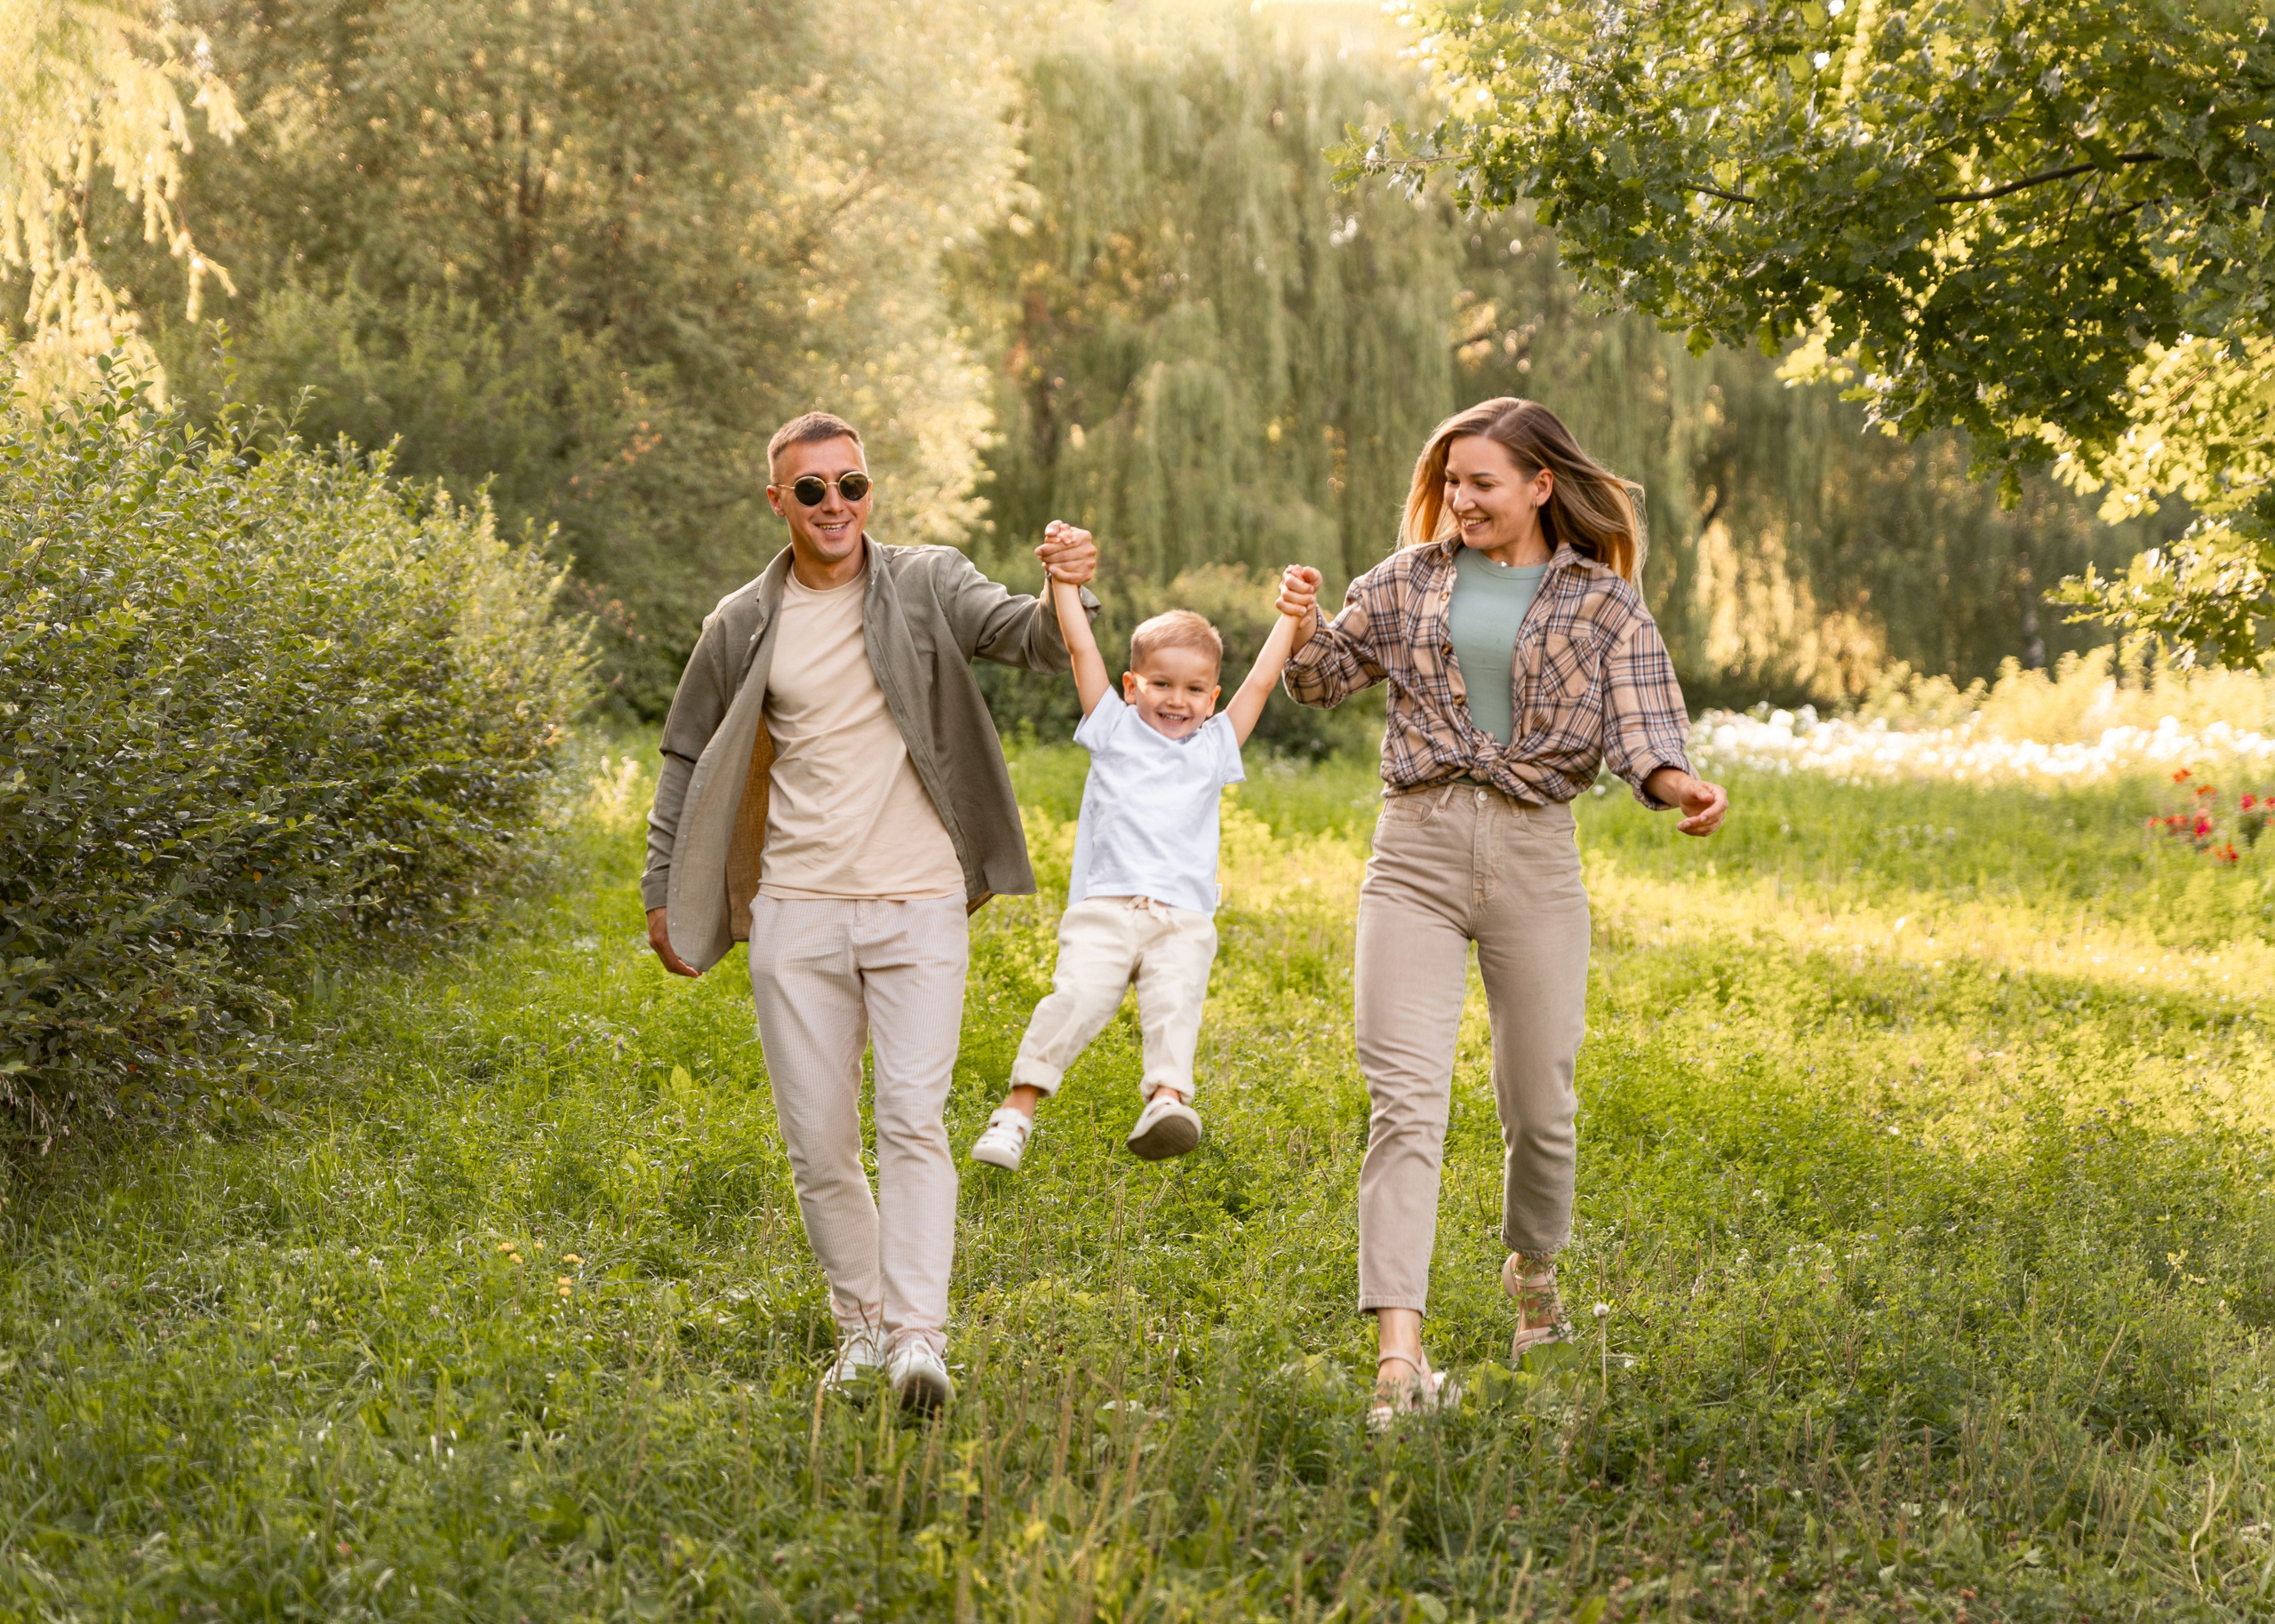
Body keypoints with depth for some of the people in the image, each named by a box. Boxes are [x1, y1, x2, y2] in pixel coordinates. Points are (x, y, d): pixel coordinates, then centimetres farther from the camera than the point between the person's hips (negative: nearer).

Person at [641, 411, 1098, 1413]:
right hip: (796, 910, 2)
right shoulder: (743, 625, 8)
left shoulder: (928, 587, 3)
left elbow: (1034, 643, -10)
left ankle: (919, 1335, -15)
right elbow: (690, 760, 17)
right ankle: (861, 1323, 19)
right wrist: (665, 891, 14)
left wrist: (1070, 595, -32)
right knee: (817, 1141, 4)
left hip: (917, 905, -2)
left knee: (912, 1121, -13)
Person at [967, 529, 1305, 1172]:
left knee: (1175, 1005, -22)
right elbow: (1082, 648, 11)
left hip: (1183, 920, 2)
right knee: (1077, 997, -20)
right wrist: (1061, 577, 7)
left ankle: (1168, 1100, -40)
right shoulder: (1115, 730, 16)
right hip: (1105, 905, -1)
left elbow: (1260, 682, 20)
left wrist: (1290, 616, 17)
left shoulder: (1214, 748, 21)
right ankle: (1019, 1108, -18)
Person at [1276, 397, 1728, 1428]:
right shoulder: (1412, 579, 10)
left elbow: (1639, 722, -8)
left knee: (1539, 1100, 10)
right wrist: (1304, 627, -4)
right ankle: (1399, 1350, -20)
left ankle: (1533, 1270, 41)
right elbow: (1325, 679, 18)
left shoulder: (1602, 603, 4)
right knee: (1404, 1098, -13)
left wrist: (1676, 782, -30)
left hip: (1535, 853, 0)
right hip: (1416, 849, 0)